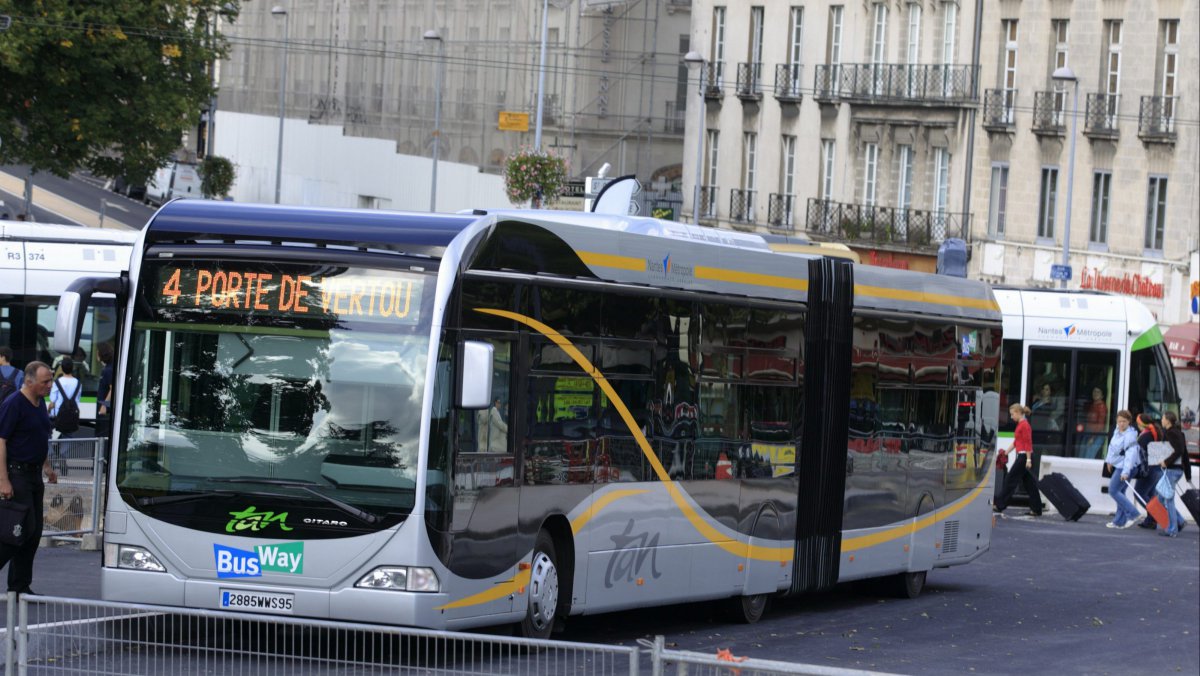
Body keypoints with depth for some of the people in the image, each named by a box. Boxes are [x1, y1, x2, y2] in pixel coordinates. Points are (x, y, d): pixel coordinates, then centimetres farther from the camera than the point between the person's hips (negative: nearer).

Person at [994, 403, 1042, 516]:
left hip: (1024, 456, -10)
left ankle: (1000, 506, 3)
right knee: (1029, 483, 9)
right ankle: (1036, 509, 10)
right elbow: (1016, 442, 22)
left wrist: (1028, 459, -19)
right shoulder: (1020, 424, 14)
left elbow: (1028, 443, -17)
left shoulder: (1024, 425, -14)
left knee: (1010, 481, -3)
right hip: (1021, 456, 10)